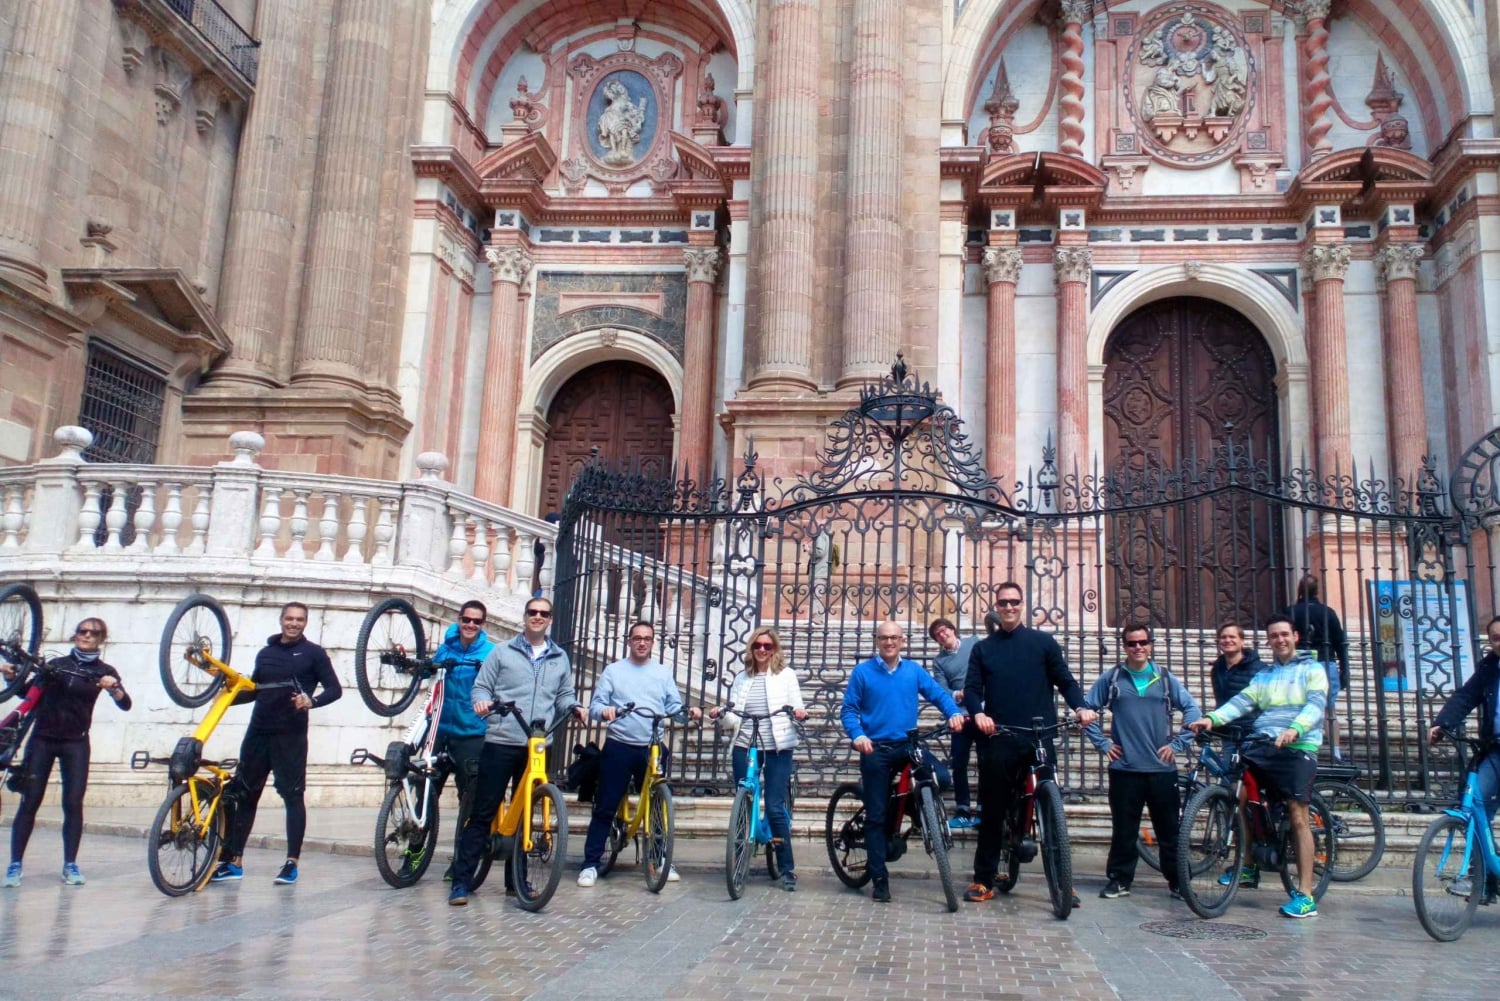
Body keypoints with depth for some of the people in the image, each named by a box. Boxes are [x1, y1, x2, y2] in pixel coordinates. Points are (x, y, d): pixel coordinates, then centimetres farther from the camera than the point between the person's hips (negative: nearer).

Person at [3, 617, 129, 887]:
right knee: (29, 802, -3)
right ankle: (15, 864, 2)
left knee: (73, 804, -4)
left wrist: (113, 688, -30)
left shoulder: (103, 671, 3)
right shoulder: (56, 664, 8)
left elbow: (125, 703, -9)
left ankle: (70, 865, 3)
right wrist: (12, 676, -5)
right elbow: (30, 692, 13)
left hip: (75, 743, -1)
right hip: (42, 738, 1)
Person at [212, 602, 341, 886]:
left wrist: (311, 700, -22)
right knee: (243, 794, 6)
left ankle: (291, 863, 2)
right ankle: (233, 861, 14)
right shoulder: (265, 653, 17)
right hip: (257, 733, 5)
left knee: (293, 796, -3)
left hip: (291, 735, -5)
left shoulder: (313, 653, 2)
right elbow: (254, 690, 24)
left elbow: (334, 689, -4)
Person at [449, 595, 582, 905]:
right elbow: (481, 686, 6)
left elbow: (564, 695, 19)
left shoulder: (560, 658, 15)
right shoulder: (502, 652, 7)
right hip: (501, 743, -3)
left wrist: (574, 707, -2)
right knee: (483, 812, -2)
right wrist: (481, 701, -15)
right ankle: (461, 880, 2)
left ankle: (516, 879, 21)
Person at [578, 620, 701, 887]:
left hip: (652, 749, 2)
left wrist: (689, 711, -17)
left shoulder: (663, 672, 10)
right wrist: (604, 711, -25)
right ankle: (591, 863, 7)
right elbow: (595, 705, -2)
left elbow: (674, 706, 4)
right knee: (605, 807, 1)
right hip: (619, 747, -2)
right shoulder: (613, 670, 4)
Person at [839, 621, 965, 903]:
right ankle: (879, 879, 9)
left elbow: (938, 694, 1)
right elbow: (849, 710, -2)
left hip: (907, 746, 2)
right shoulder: (862, 671, 0)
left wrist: (954, 713, -19)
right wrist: (858, 735, -19)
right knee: (876, 815, 0)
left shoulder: (914, 670, 6)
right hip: (876, 750, -2)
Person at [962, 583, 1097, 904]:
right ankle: (984, 880, 16)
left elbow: (1065, 681, 6)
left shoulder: (1043, 642, 8)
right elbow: (971, 689, 4)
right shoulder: (983, 648, 11)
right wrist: (978, 714, -16)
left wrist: (1080, 707, -13)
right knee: (992, 812, 7)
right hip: (997, 741, 1)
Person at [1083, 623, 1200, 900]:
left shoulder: (1165, 679, 5)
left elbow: (1192, 710, 9)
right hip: (1124, 769, -1)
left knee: (1169, 829, 7)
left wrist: (1177, 744, 2)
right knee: (1123, 829, 5)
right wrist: (1102, 744, 0)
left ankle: (1177, 880, 19)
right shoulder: (1111, 678, 2)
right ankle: (1119, 879, 15)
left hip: (1162, 768, 1)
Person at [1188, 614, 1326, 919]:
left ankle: (1305, 894, -4)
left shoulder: (1312, 669, 7)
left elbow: (1316, 705, -10)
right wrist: (1212, 718, -12)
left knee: (1297, 816, -8)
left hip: (1298, 748, -5)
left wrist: (1294, 729, -30)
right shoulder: (1263, 675, 22)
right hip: (1261, 746, 5)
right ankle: (1247, 867, 10)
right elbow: (1242, 701, 7)